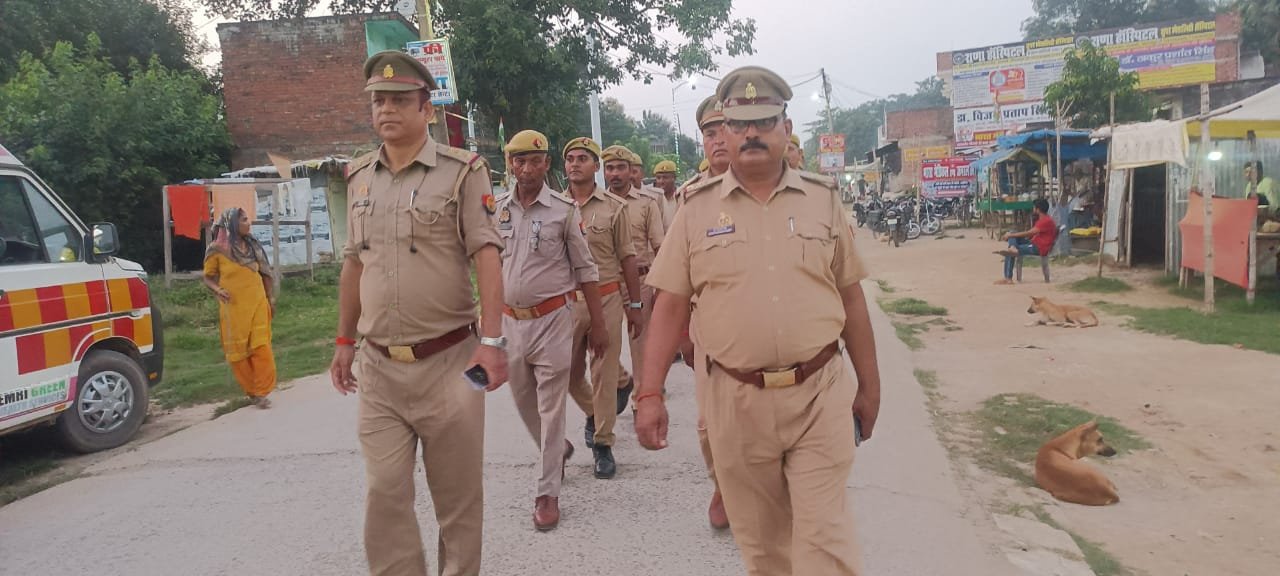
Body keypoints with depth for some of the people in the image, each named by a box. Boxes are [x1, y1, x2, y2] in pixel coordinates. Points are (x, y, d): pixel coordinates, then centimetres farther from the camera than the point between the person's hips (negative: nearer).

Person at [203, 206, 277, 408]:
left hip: (258, 304, 3)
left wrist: (269, 297, 13)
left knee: (262, 348, -3)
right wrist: (218, 290, -17)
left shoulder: (252, 245, 8)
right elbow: (208, 277, 3)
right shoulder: (217, 249, -5)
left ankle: (262, 391, 2)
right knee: (238, 351, 5)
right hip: (234, 308, -3)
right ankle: (251, 391, 17)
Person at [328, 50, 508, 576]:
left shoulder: (461, 171, -5)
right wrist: (344, 341, 18)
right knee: (384, 494, 6)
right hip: (378, 367, 4)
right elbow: (353, 263, 18)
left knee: (457, 494, 8)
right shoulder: (360, 178, 11)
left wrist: (491, 340, -20)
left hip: (448, 361, -4)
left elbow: (486, 256, -12)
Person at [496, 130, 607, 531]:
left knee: (551, 407, 0)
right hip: (510, 320, 4)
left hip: (551, 319, -4)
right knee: (524, 402, 16)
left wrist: (598, 324, -3)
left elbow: (585, 270, -2)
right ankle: (559, 450, 44)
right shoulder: (497, 210, 4)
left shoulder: (564, 210, -5)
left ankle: (548, 493, 10)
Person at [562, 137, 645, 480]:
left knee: (604, 373, 1)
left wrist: (635, 305, 2)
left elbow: (627, 258, 3)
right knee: (569, 373, 10)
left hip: (606, 298, -2)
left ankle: (602, 444, 13)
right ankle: (593, 414, 40)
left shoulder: (614, 207, 0)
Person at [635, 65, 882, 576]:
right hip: (736, 400, 0)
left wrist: (869, 384, 11)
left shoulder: (823, 199, 4)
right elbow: (670, 304, 0)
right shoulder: (698, 207, 1)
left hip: (820, 395, 0)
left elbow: (851, 297, 9)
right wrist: (650, 394, -6)